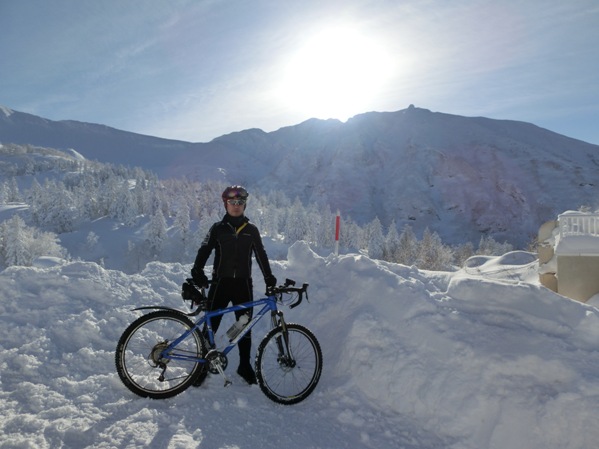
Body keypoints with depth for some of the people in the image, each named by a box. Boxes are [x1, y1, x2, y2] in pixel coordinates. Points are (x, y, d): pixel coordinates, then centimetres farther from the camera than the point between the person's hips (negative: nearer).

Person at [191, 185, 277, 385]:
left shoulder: (251, 230, 6)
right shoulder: (218, 228, 2)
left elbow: (261, 255, 8)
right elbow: (204, 250, -6)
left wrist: (269, 278, 1)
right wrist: (197, 272, -22)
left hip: (243, 283, 1)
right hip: (220, 282, -1)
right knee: (210, 325, 1)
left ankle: (244, 365, 24)